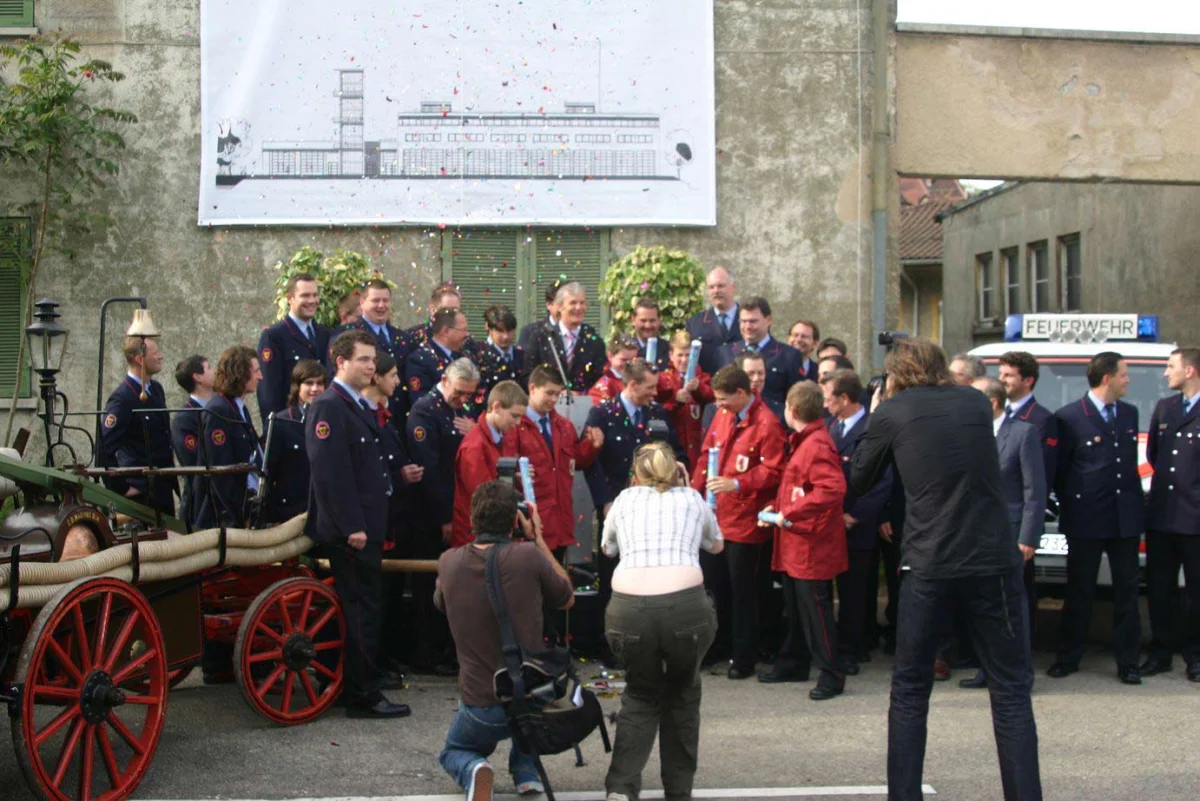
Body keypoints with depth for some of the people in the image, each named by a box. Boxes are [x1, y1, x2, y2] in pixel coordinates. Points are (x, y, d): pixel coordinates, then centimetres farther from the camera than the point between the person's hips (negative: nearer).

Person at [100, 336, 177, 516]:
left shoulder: (156, 389, 9)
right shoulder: (122, 398, -18)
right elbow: (105, 448, -22)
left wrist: (171, 478, 16)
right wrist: (121, 489, -17)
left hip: (163, 487, 8)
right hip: (140, 492, -8)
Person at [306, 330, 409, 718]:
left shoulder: (360, 406, 17)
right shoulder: (328, 408, -15)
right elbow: (329, 473, -21)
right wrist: (352, 526, -23)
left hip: (366, 526, 10)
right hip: (348, 530, -10)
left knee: (363, 609, 15)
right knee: (360, 610, -5)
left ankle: (361, 688, 24)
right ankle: (364, 695, 1)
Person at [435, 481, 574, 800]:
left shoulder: (449, 562, -8)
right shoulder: (529, 556, -15)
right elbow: (567, 599, 4)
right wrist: (537, 539, 5)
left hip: (480, 707, 0)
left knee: (452, 753, 32)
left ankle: (472, 769, -5)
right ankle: (526, 770, 22)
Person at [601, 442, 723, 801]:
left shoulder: (625, 498, 23)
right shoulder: (692, 498, 22)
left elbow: (607, 548, 41)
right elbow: (716, 545, 41)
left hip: (628, 609, 1)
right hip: (685, 606, -1)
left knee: (641, 695, 24)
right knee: (682, 693, 27)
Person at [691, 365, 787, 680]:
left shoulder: (766, 424, -14)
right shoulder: (723, 415, 9)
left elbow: (773, 471, -16)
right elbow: (707, 455, 14)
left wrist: (737, 484, -25)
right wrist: (695, 490, 7)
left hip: (745, 521, -7)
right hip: (716, 515, 7)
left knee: (742, 592, 2)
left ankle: (743, 659, 13)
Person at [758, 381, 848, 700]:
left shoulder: (817, 446, -19)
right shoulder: (804, 442, 14)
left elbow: (833, 489, -30)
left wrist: (792, 512, -26)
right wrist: (778, 507, 11)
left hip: (812, 544, -10)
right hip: (796, 543, 10)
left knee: (815, 608, -5)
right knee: (795, 608, 19)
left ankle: (832, 676, 3)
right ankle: (793, 664, 30)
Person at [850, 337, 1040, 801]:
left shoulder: (892, 412, 1)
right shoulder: (976, 402, 10)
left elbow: (859, 480, 13)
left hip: (928, 565, -1)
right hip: (992, 559, 2)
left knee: (909, 691, 13)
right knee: (1011, 690, 7)